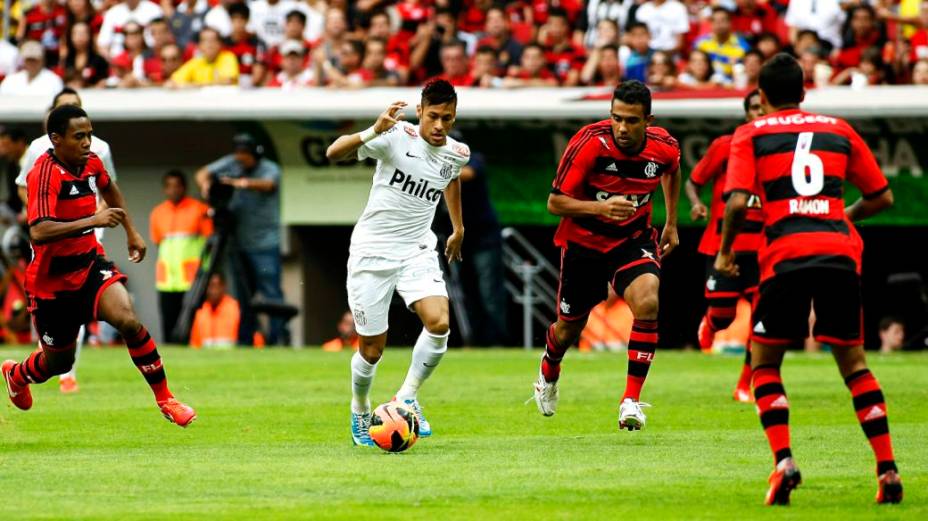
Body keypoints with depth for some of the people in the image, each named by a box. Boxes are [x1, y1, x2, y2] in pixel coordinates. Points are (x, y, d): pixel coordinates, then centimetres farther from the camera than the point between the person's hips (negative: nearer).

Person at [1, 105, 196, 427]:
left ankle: (164, 399, -12)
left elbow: (108, 189, 25)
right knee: (58, 362, 11)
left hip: (90, 263, 4)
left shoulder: (91, 163, -2)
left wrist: (131, 232, 25)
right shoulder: (45, 174, -25)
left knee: (127, 319, -23)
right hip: (51, 278, -4)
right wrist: (92, 221, -43)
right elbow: (38, 232, -39)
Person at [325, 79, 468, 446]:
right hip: (372, 252, -3)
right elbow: (334, 153, -29)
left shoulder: (457, 154, 0)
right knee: (372, 350, 1)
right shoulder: (396, 137, -16)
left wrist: (458, 228, 34)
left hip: (417, 251, 3)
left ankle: (408, 397, -2)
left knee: (439, 323, -23)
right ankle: (360, 412, 31)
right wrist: (373, 131, -45)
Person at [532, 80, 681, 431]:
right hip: (583, 241, -1)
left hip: (633, 240, 1)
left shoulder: (664, 148, -15)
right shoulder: (590, 143, -26)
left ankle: (632, 400, -20)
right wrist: (600, 208, -37)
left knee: (647, 302, -28)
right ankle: (548, 375, 51)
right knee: (569, 327, 13)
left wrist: (671, 224, 14)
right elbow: (555, 202, -22)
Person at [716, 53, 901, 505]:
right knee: (854, 364, 14)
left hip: (785, 255, -2)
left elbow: (738, 201, -5)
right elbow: (882, 197, 20)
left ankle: (783, 461, -8)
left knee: (764, 364, 12)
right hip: (841, 250, 2)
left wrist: (725, 251, 10)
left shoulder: (751, 134, 9)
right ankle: (887, 468, 3)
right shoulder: (839, 130, 18)